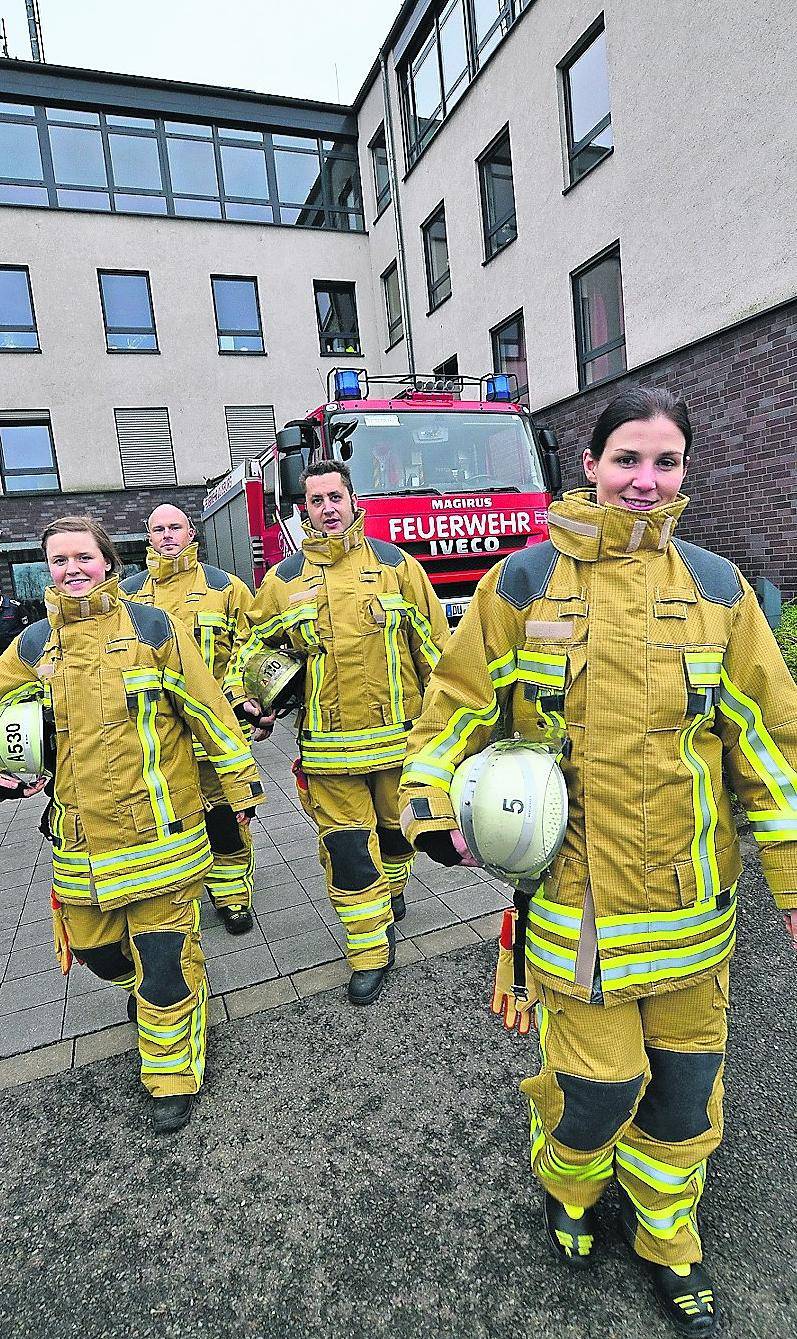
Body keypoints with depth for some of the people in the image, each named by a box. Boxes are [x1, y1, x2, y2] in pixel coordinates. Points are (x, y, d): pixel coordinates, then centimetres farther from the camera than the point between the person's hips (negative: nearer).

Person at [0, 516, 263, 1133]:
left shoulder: (153, 627, -6)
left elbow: (210, 709, -3)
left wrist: (241, 784, -1)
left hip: (159, 827, -4)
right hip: (82, 839, 4)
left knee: (164, 956, 2)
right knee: (95, 946, 18)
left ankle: (173, 1076, 25)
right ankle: (145, 984, 52)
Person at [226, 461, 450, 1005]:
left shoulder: (395, 563, 1)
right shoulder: (284, 579, 4)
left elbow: (434, 644, 4)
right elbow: (252, 642, 17)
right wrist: (240, 696, 2)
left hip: (398, 735, 0)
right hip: (328, 745, 0)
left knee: (395, 827, 18)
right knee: (346, 847, 3)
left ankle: (391, 891, 50)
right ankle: (371, 954, 20)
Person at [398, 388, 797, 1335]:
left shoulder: (714, 585, 2)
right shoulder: (525, 581, -4)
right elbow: (458, 698, 3)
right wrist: (432, 807, -4)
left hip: (692, 899, 3)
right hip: (575, 895, -2)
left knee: (684, 1081, 16)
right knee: (599, 1085, 7)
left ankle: (665, 1241, 48)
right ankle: (564, 1186, 45)